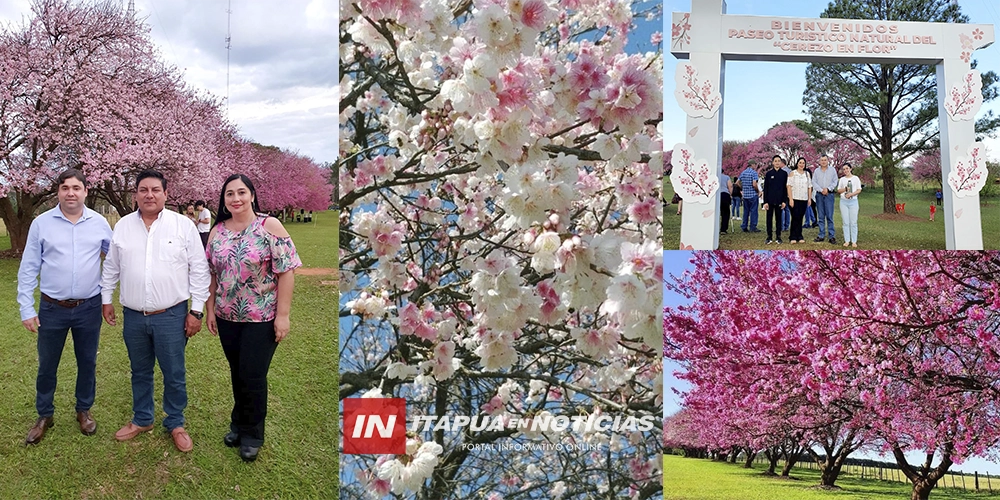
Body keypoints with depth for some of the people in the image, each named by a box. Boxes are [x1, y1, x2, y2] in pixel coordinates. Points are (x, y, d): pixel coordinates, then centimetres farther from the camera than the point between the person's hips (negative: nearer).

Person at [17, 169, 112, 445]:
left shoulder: (99, 223, -2)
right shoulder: (41, 223, -5)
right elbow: (28, 269, -2)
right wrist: (27, 309, -4)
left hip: (89, 308, 1)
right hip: (52, 309, 0)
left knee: (87, 363, 13)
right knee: (46, 366, 11)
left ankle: (84, 410, 31)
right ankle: (44, 416, 29)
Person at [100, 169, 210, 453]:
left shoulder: (184, 225, -6)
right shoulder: (123, 226, 4)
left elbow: (199, 270, -5)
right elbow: (111, 267, 15)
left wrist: (196, 310, -6)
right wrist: (106, 299, 15)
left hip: (171, 315, -3)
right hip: (133, 316, 3)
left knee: (174, 375, 6)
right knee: (140, 372, 18)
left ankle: (175, 423, 24)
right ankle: (142, 419, 35)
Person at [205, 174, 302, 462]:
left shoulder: (270, 226, -11)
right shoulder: (217, 231, 4)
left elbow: (286, 271, -13)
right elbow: (211, 274, 11)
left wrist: (282, 314, -15)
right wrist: (210, 310, 7)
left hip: (262, 318, -4)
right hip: (227, 318, 4)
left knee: (253, 376, 2)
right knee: (237, 373, 15)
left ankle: (252, 434, 21)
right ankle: (239, 424, 35)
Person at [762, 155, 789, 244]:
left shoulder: (784, 174, 3)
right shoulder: (768, 173, 3)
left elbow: (786, 188, 3)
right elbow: (765, 188, 2)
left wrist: (784, 201, -4)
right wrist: (765, 201, -4)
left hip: (779, 200, 0)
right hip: (770, 200, 0)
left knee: (778, 219, 6)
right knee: (769, 219, 3)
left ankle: (778, 237, 12)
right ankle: (769, 237, 8)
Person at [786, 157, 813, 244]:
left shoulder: (807, 174, 13)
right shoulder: (793, 173, 1)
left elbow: (809, 187, 13)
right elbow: (789, 186, -4)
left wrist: (810, 199, 6)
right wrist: (790, 199, -11)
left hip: (804, 199, 3)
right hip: (795, 199, -3)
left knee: (800, 218, 5)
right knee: (795, 217, -7)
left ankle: (799, 237, 10)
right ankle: (792, 238, -2)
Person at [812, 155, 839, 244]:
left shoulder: (832, 170, 5)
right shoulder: (816, 171, 10)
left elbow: (835, 182, 1)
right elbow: (814, 182, 3)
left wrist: (828, 189, -12)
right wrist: (821, 190, -10)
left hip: (829, 194, -2)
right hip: (819, 195, 2)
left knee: (829, 216, -6)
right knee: (820, 216, 5)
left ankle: (832, 236, -4)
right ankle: (821, 235, 10)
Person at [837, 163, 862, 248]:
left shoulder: (856, 178, 5)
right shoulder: (842, 179, 13)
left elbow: (859, 190, 0)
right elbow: (838, 190, 10)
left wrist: (851, 194, -15)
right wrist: (845, 189, -10)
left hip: (853, 201, -2)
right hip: (844, 201, 2)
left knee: (853, 222, -4)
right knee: (846, 222, 1)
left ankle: (854, 241, -2)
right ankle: (847, 240, 5)